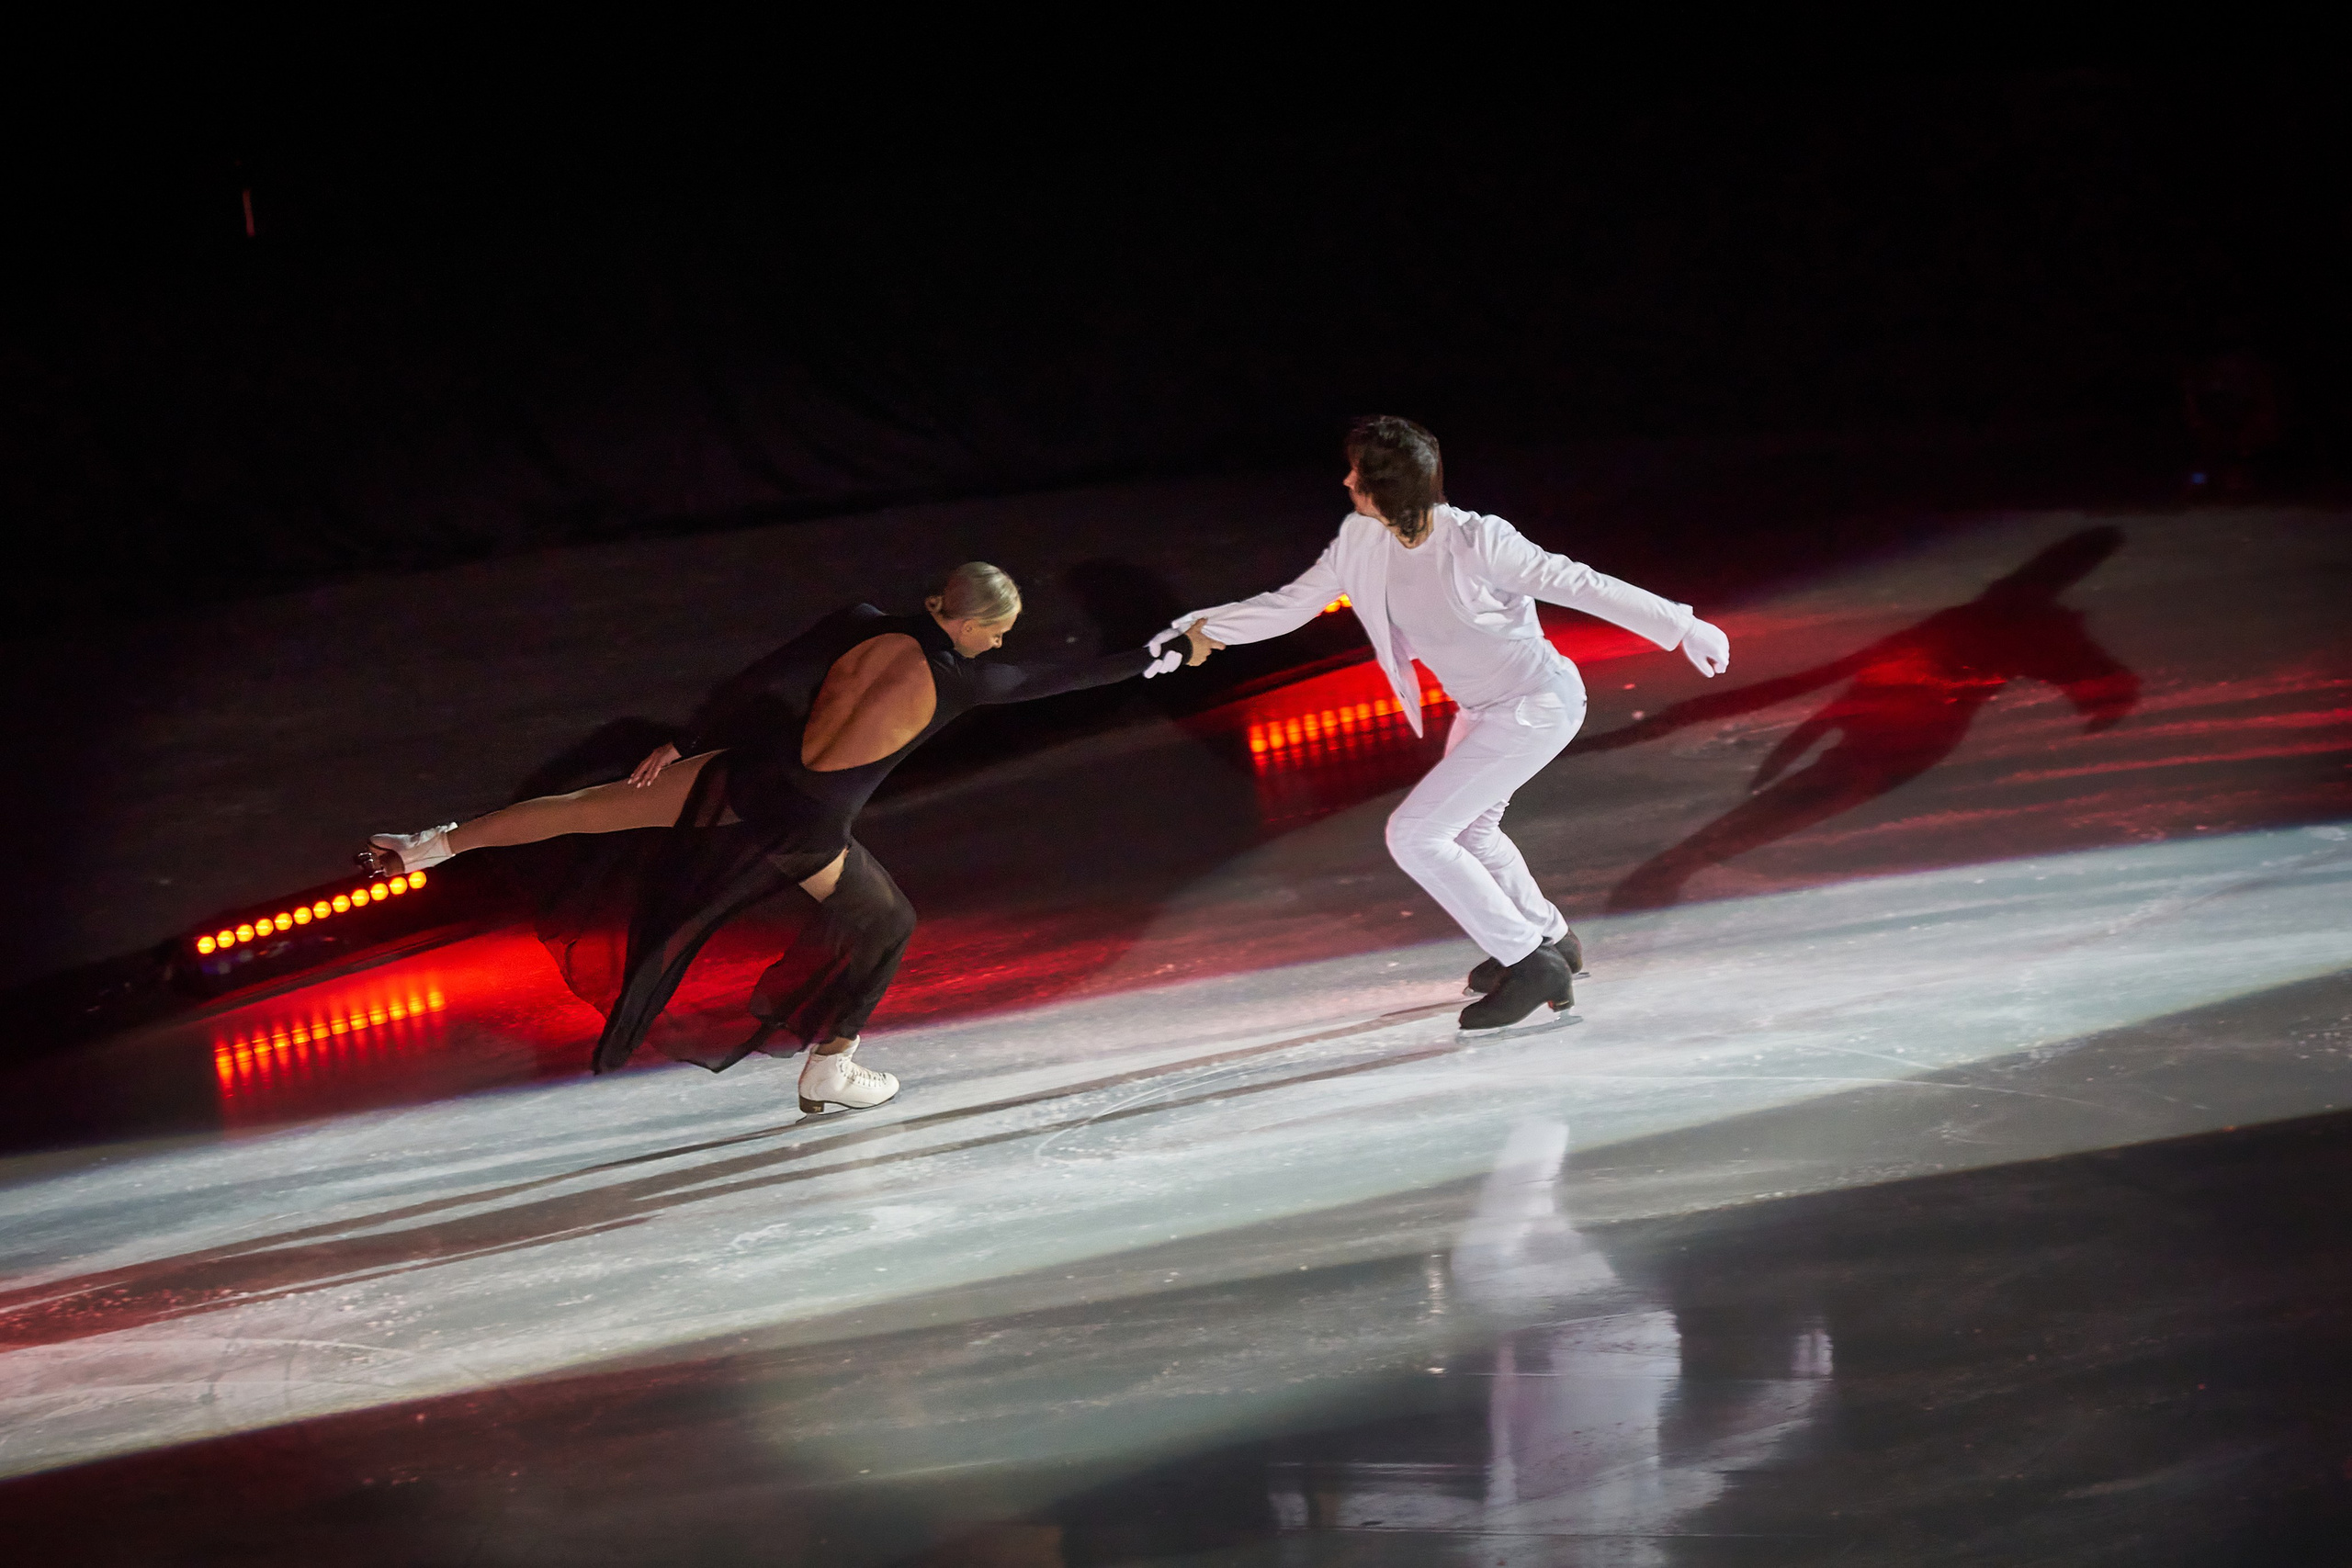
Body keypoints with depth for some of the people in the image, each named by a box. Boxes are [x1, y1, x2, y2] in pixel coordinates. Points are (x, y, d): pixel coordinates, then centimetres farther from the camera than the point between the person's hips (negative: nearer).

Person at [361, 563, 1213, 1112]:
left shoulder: (859, 624, 0)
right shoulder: (965, 680, -6)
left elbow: (758, 682, 1)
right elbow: (1064, 678, 5)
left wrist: (682, 749, 11)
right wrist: (1169, 655, 19)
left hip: (746, 779, 3)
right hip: (809, 835, -3)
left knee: (591, 808, 14)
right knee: (884, 923, 25)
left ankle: (433, 844, 14)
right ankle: (830, 1068, 35)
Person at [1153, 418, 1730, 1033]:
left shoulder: (1476, 542, -29)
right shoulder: (1361, 544, -8)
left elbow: (1578, 584, -24)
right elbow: (1291, 604, 3)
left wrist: (1682, 628, -22)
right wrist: (1205, 626, -3)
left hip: (1537, 705, -9)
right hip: (1483, 708, 9)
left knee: (1416, 834, -14)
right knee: (1467, 829, 28)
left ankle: (1531, 965, -5)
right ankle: (1548, 938, 51)